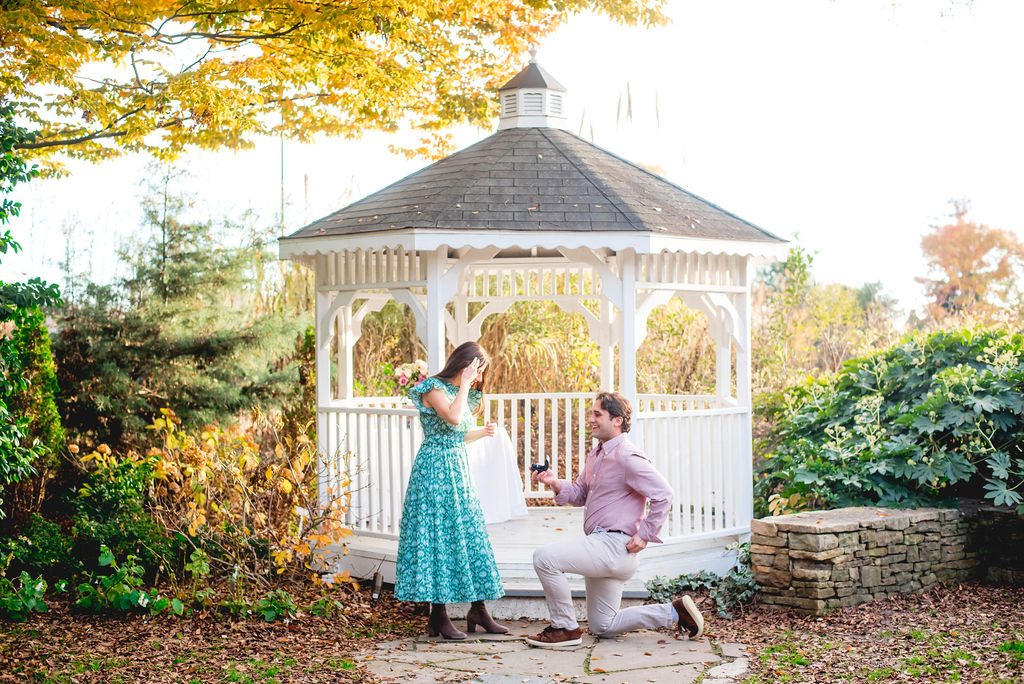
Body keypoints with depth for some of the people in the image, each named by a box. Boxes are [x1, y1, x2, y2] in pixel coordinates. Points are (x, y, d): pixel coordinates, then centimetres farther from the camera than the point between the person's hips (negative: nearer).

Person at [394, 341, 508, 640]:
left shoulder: (464, 393, 15)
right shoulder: (433, 388, -10)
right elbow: (453, 418, -28)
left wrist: (483, 432, 7)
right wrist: (464, 383, -19)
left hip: (459, 469, 8)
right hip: (434, 469, -8)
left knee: (471, 532, 6)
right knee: (439, 536, -6)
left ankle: (479, 610, 12)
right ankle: (438, 615, 0)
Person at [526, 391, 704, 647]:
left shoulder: (628, 458, -15)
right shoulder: (597, 454, 15)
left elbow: (663, 495, -20)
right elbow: (580, 493, 16)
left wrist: (645, 534, -17)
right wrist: (556, 484, -4)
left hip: (615, 545, -11)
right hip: (601, 544, 11)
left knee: (544, 558, -21)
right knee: (603, 627, 15)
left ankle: (565, 628, -8)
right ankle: (675, 612, 21)